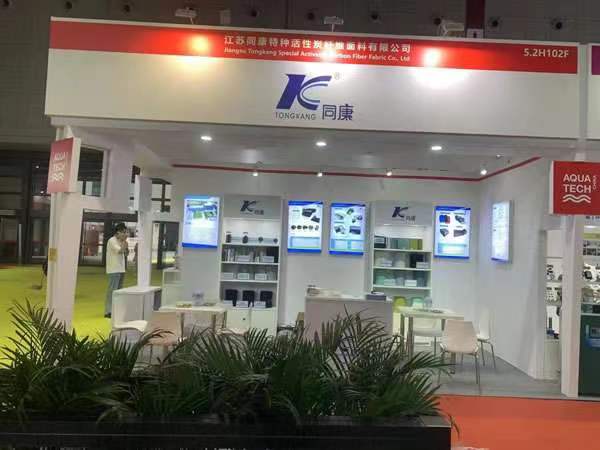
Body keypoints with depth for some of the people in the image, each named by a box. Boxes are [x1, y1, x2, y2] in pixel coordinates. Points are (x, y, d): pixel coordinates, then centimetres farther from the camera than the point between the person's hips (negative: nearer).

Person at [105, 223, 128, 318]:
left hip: (120, 269, 9)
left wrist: (125, 242, 4)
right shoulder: (112, 240, -10)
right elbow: (120, 250, -22)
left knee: (118, 290, 11)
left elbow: (125, 253, 14)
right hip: (114, 270, -9)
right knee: (112, 290, -9)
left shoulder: (120, 241, 16)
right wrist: (124, 240, -12)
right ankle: (108, 311, -7)